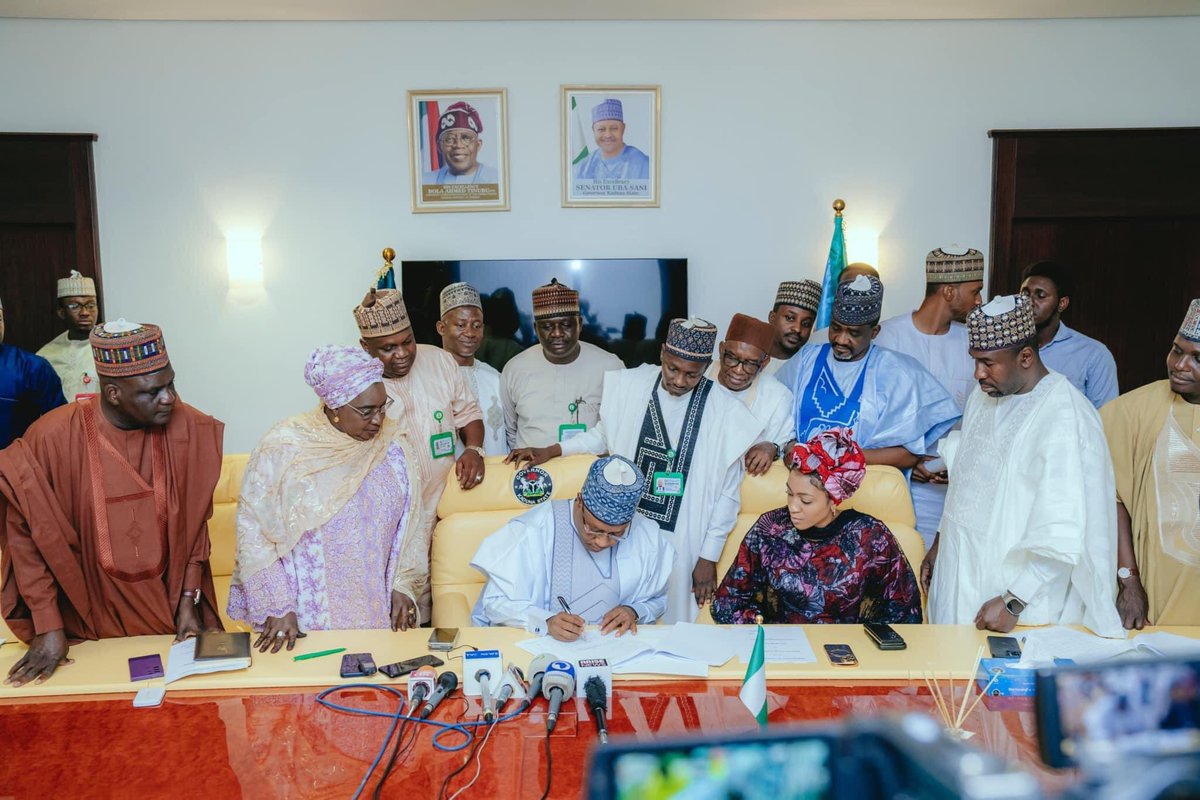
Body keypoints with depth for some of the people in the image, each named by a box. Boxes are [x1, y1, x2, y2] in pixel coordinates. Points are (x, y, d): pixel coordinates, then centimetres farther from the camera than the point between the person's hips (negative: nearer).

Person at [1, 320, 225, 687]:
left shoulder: (189, 429, -13)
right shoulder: (52, 439, -19)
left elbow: (194, 523, -2)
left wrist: (189, 600, -2)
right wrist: (48, 626, -7)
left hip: (169, 613, 1)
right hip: (90, 619, -1)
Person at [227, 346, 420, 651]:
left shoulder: (387, 446, -2)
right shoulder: (284, 448, -14)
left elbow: (405, 522, 5)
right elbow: (253, 532, -11)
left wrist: (403, 586, 0)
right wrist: (277, 608, -13)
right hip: (309, 614, -3)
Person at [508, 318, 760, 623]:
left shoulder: (725, 412, -10)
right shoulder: (630, 386, -5)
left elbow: (728, 492, -4)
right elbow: (604, 435, 13)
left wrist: (709, 556, -2)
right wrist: (550, 451, 4)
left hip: (679, 540, -2)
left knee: (669, 620, 8)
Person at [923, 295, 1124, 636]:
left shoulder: (1066, 418, -20)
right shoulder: (983, 397, 6)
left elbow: (1064, 536, -23)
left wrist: (1013, 603, -21)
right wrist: (939, 544, 18)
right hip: (960, 579, 7)